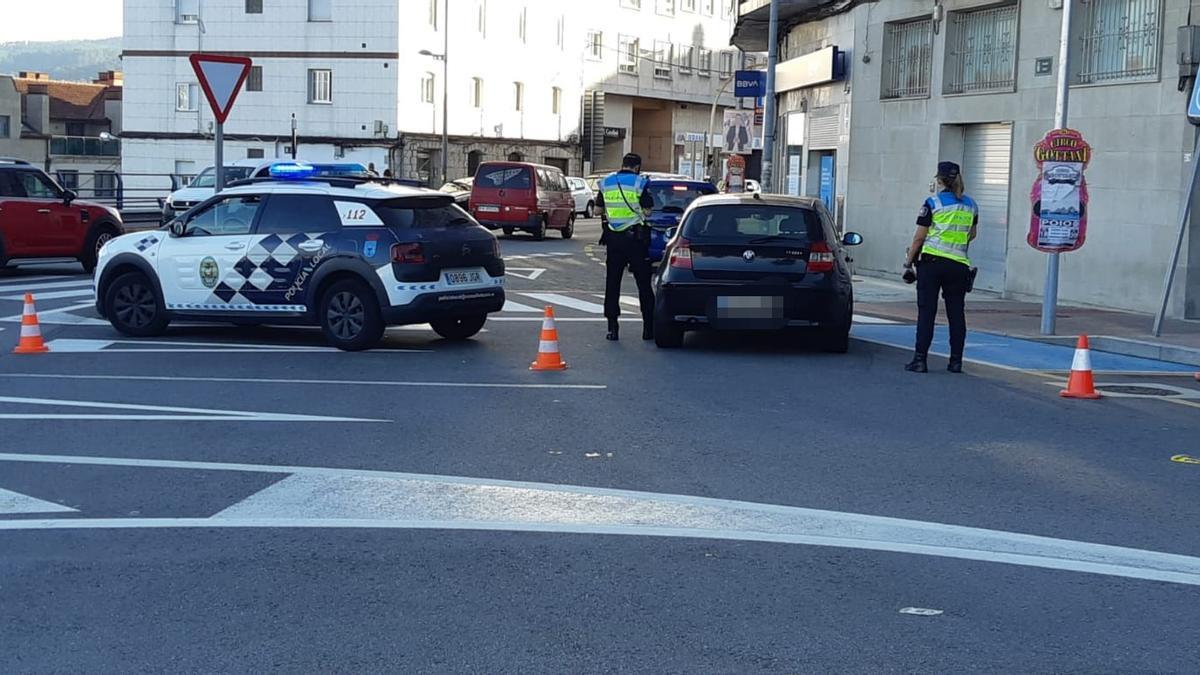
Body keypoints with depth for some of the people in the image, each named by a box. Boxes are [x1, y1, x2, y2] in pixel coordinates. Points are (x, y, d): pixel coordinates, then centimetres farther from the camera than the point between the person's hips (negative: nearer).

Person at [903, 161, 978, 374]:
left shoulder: (933, 203, -5)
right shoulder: (970, 205, 10)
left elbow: (919, 237, -6)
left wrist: (908, 262, 2)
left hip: (932, 262, -4)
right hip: (959, 265, 4)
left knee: (926, 311, -1)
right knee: (956, 313, 8)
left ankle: (920, 359, -2)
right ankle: (956, 360, 10)